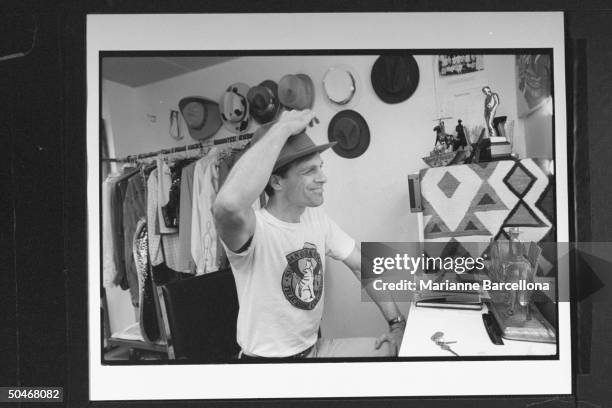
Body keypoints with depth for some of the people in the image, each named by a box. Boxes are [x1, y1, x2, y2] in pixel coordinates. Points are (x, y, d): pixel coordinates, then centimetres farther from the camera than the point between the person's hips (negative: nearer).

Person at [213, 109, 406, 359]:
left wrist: (397, 323, 2)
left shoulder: (316, 218, 1)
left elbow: (362, 266, 11)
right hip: (267, 357, -7)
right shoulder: (256, 230, -23)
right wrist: (282, 129, -37)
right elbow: (228, 204, -46)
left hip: (315, 349, 7)